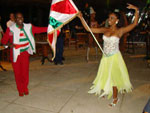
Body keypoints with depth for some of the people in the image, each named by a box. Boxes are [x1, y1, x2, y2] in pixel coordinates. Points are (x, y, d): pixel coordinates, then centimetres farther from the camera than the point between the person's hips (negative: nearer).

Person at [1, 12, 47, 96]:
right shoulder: (11, 29, -9)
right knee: (17, 72, 5)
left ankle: (25, 89, 29)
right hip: (15, 54, -2)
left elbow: (39, 29, 0)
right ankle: (20, 90, 26)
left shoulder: (28, 27, 0)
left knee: (25, 71, 5)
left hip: (25, 53, 2)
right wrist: (9, 43, -30)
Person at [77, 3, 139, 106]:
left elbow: (134, 24, -18)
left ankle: (115, 98, 25)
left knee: (113, 77, 6)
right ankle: (106, 91, 44)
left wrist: (136, 10, -26)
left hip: (114, 57, -4)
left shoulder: (120, 31, -9)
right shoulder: (105, 30, 1)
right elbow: (88, 29, -1)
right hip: (105, 57, 4)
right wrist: (81, 18, -7)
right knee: (105, 76, 17)